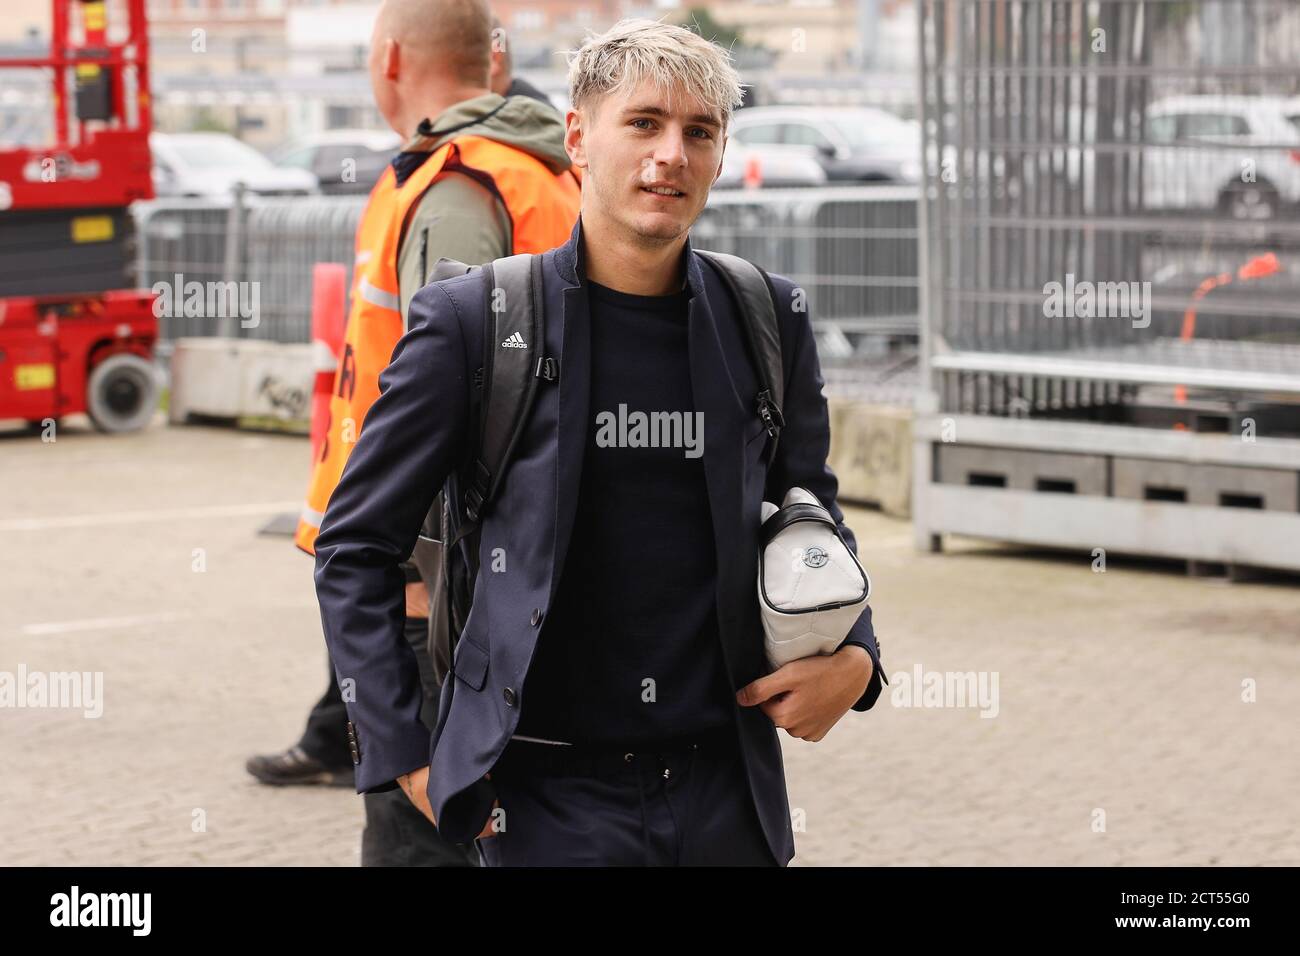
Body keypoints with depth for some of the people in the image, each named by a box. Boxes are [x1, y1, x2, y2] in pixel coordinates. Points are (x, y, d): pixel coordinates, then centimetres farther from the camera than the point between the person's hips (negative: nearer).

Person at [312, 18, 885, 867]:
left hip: (729, 795, 3)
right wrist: (404, 757, -5)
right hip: (550, 799, -3)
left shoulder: (769, 320, 4)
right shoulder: (471, 320, -5)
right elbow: (356, 550, 0)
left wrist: (853, 655, 2)